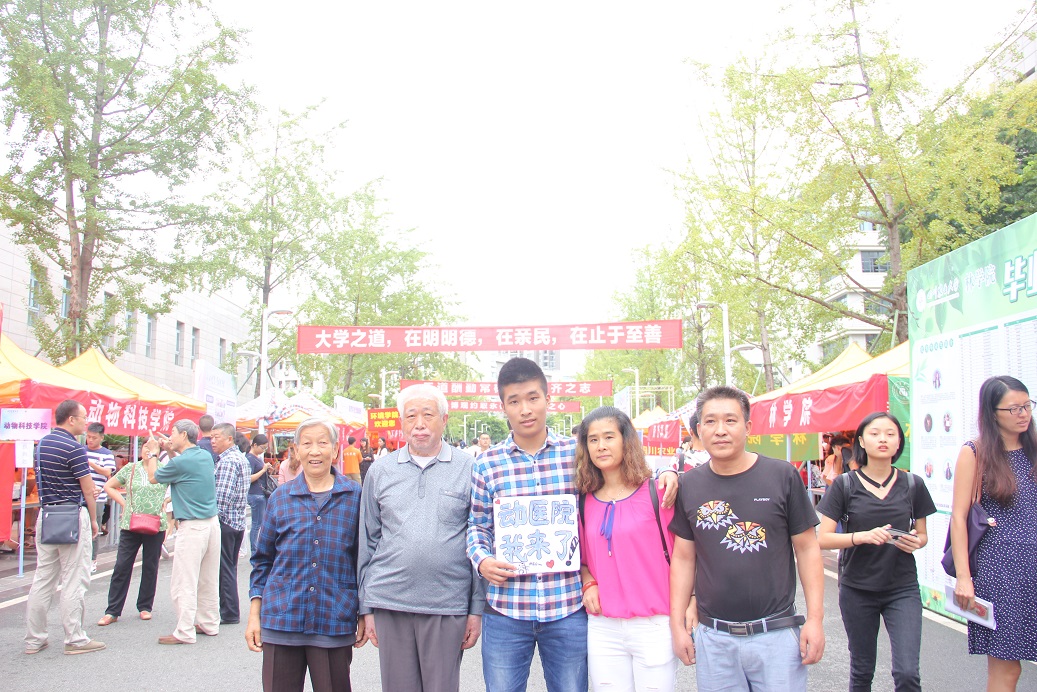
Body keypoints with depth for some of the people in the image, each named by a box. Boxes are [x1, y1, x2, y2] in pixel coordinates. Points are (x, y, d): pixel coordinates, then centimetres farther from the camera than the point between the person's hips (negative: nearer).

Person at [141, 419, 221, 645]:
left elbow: (153, 477, 2)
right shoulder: (205, 456, 7)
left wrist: (153, 453, 15)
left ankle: (185, 632, 1)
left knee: (184, 582, -1)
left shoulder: (180, 462, -15)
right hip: (212, 522, 8)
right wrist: (170, 451, 20)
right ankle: (209, 624, 24)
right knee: (208, 580, 15)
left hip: (192, 527, -8)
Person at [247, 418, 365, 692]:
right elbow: (262, 560, 11)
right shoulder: (280, 498, 5)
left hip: (334, 624, -1)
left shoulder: (355, 497, 1)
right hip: (281, 622, 1)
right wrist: (254, 614, 6)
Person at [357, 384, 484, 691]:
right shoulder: (380, 472, 7)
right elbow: (368, 543, 10)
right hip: (389, 606, 2)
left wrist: (477, 608, -1)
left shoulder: (468, 468, 0)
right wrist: (367, 607, 7)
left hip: (448, 607, -2)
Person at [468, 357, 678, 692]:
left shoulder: (577, 452, 2)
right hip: (506, 611, 0)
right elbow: (477, 524, 10)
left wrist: (664, 472, -4)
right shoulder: (487, 464, 2)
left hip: (568, 610, 0)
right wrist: (481, 560, -8)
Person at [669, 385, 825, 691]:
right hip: (713, 639, 2)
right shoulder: (689, 486, 1)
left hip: (776, 634, -1)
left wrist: (815, 618, -4)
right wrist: (677, 624, 4)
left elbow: (807, 549, 0)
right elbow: (683, 558, 7)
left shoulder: (783, 476, -5)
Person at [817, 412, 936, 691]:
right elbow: (823, 539, -7)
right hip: (857, 590, -1)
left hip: (903, 589, 1)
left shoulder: (913, 485, 2)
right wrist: (862, 536, -23)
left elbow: (922, 534, 13)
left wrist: (916, 542, -10)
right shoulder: (844, 485, -5)